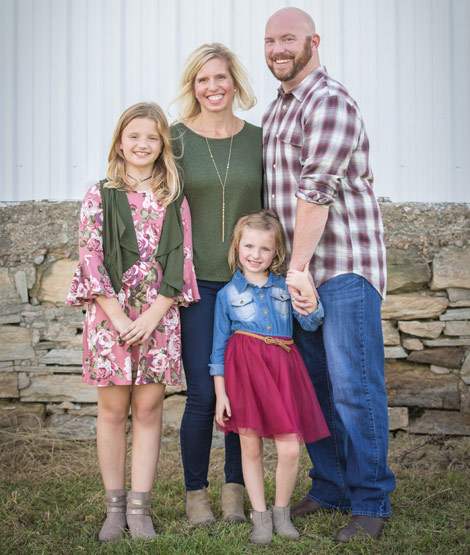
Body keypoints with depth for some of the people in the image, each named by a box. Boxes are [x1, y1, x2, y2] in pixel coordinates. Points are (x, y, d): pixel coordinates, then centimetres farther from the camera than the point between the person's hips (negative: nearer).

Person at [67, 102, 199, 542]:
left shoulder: (175, 200, 8)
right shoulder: (99, 196, 4)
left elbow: (180, 261, 2)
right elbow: (91, 259, -3)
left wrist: (152, 316, -9)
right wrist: (119, 317, -12)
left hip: (158, 315, 1)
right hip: (110, 313, -1)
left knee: (148, 408, 2)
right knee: (112, 410, 4)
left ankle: (139, 507, 10)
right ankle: (114, 507, 14)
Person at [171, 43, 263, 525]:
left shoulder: (257, 139, 7)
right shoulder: (176, 139, 1)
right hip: (196, 281, -2)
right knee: (202, 393, -3)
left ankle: (235, 489, 21)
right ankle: (195, 493, 15)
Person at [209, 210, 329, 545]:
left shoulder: (285, 286, 9)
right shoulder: (228, 293, 6)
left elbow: (311, 323, 0)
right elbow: (219, 347, 6)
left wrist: (308, 291, -17)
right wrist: (221, 393, 1)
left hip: (282, 368, 1)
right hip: (244, 369, -1)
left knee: (290, 448, -6)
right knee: (250, 446, 3)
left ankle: (282, 512, 17)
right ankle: (260, 516, 19)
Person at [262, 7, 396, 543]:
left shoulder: (331, 102, -12)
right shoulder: (276, 110, 18)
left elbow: (316, 191, -19)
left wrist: (295, 269, -20)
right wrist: (287, 270, 16)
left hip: (343, 267, -9)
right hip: (296, 269, 9)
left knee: (354, 389, -5)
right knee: (311, 386, 12)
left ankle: (369, 503, 5)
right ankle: (329, 487, 24)